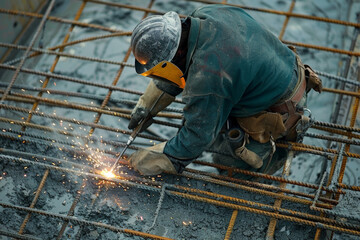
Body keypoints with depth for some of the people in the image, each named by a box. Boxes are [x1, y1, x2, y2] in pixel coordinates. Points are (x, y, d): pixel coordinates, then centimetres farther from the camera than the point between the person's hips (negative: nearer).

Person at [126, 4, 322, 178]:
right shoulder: (207, 14, -11)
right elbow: (176, 68, 8)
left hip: (282, 110, -8)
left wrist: (149, 160, -11)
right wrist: (146, 104, 12)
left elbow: (198, 137, -22)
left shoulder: (206, 75, -36)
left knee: (226, 158, 0)